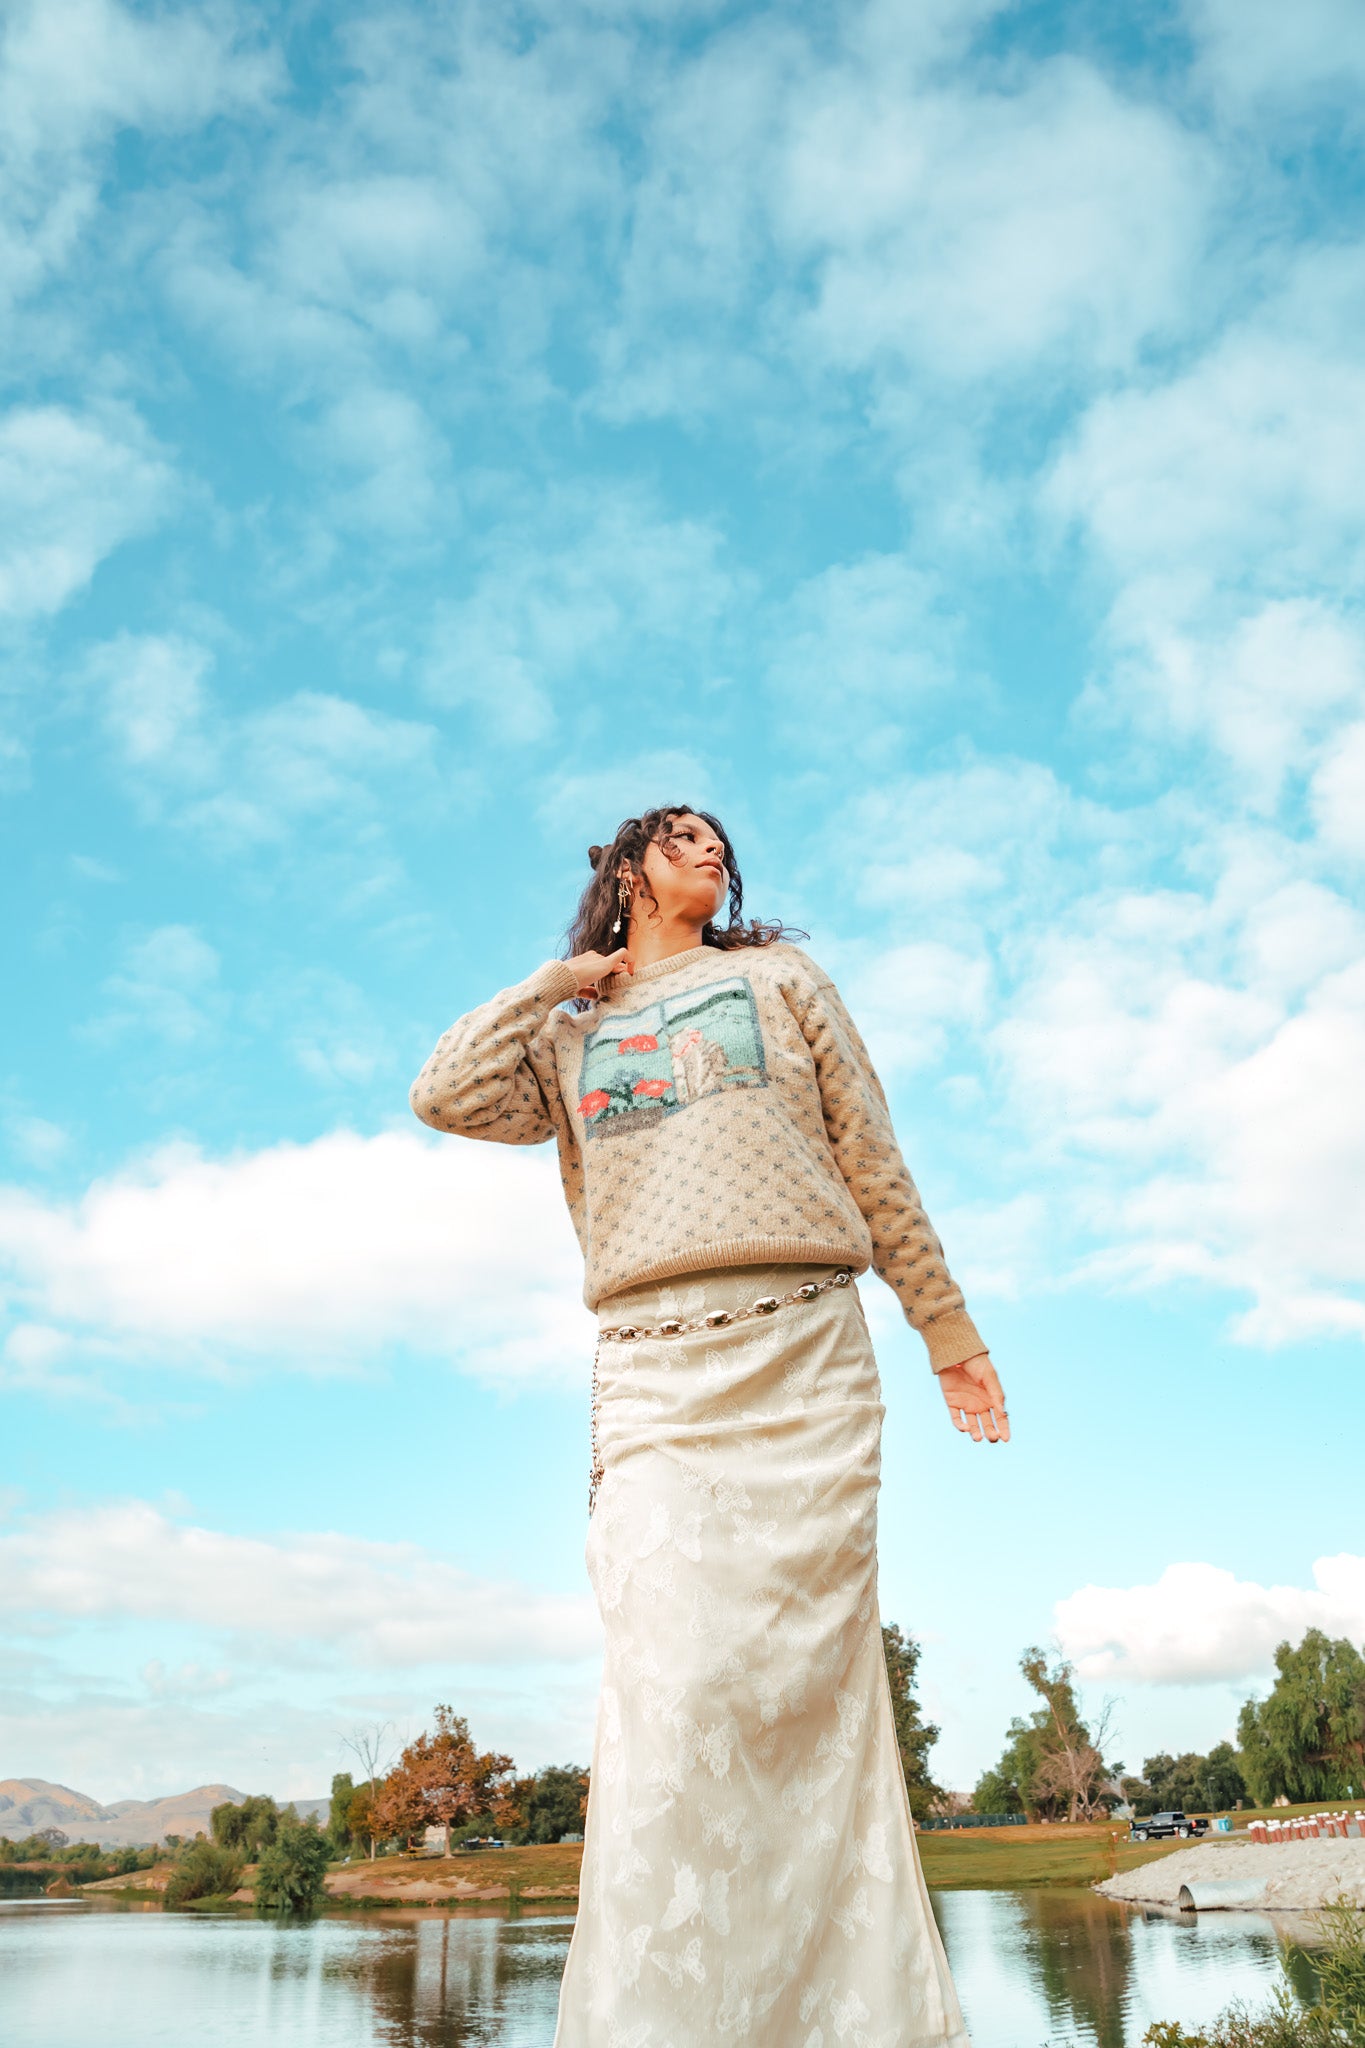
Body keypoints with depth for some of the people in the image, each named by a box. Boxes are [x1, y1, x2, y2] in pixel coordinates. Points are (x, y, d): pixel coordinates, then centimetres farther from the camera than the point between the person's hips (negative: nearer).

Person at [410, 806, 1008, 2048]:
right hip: (651, 1374, 1)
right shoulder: (568, 1033, 21)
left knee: (809, 1675, -3)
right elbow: (446, 1098, 2)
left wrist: (947, 1331, 13)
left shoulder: (778, 977, 19)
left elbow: (876, 1163, 15)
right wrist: (557, 985, 12)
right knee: (670, 1679, -11)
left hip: (802, 1353, 0)